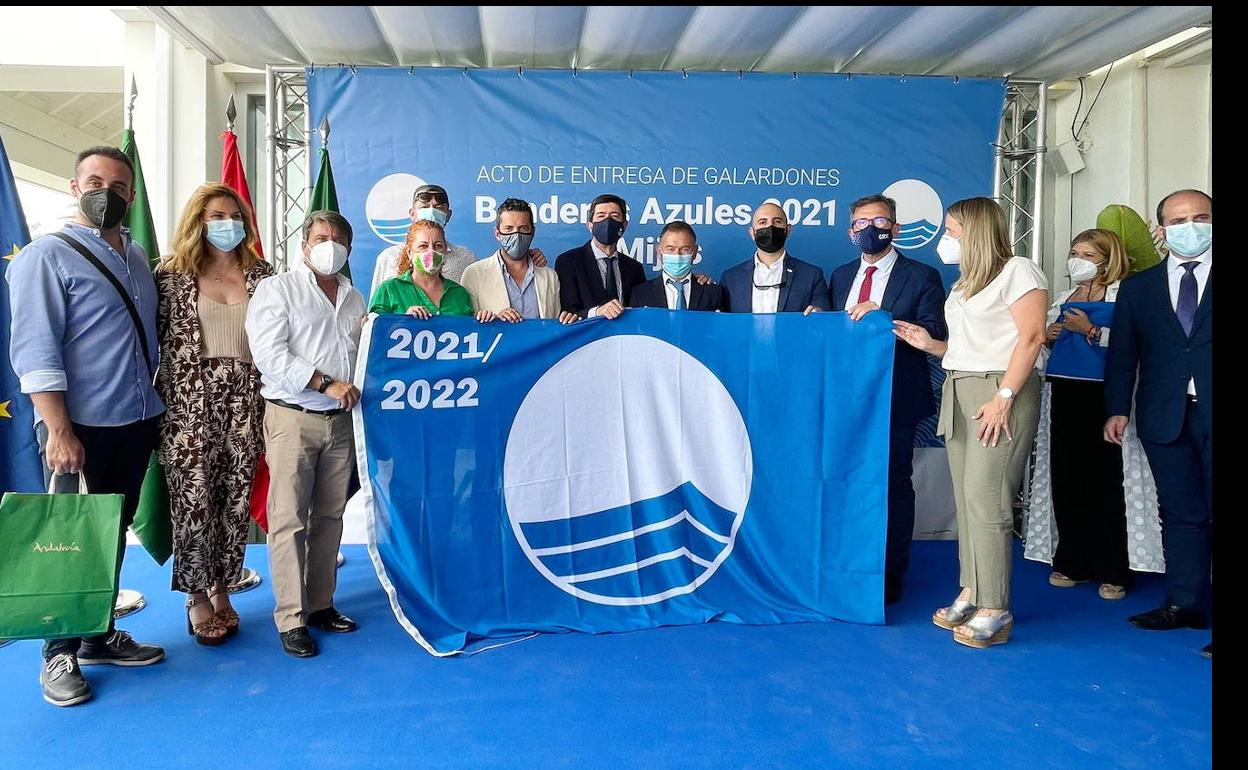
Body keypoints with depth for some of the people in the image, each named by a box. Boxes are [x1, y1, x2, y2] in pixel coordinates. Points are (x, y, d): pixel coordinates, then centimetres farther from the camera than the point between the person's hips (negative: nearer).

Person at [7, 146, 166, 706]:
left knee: (114, 534, 14)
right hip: (80, 427, -6)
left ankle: (100, 637, 28)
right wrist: (59, 430, -21)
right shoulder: (47, 255, -8)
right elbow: (34, 351, -15)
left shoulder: (138, 257, 13)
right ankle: (60, 655, 17)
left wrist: (154, 408, 15)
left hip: (136, 423, 6)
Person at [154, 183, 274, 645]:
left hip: (245, 399, 2)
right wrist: (160, 400, -2)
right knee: (195, 497, 0)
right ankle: (197, 596, 15)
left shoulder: (260, 275, 9)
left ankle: (221, 589, 21)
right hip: (191, 401, -2)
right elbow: (155, 337, 4)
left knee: (235, 497, 6)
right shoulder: (173, 275, 3)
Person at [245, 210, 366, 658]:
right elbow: (269, 355, -11)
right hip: (292, 418, -5)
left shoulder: (355, 299, 16)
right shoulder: (277, 290, 1)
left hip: (340, 420, 5)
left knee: (329, 516, 9)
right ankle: (290, 619, 4)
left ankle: (320, 605, 20)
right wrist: (326, 384, -15)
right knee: (289, 519, -4)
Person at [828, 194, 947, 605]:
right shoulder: (840, 276, 14)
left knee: (893, 486, 3)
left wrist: (883, 315, -24)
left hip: (894, 399, -5)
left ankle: (890, 576, 17)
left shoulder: (921, 277, -3)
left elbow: (935, 334, -14)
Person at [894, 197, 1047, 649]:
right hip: (958, 392, 8)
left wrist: (1004, 397, -19)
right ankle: (972, 593, 13)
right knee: (966, 498, 6)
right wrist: (928, 344, 6)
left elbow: (1032, 336, -12)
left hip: (999, 393, -8)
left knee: (986, 499, -11)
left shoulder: (1017, 271, -3)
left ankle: (995, 611, -4)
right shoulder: (965, 282, 22)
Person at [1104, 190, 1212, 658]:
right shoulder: (1138, 288, 12)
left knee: (1203, 511, -3)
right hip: (1165, 418, 2)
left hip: (1209, 413, -2)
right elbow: (1122, 354, 8)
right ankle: (1185, 602, 19)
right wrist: (1117, 408, -1)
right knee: (1181, 513, 10)